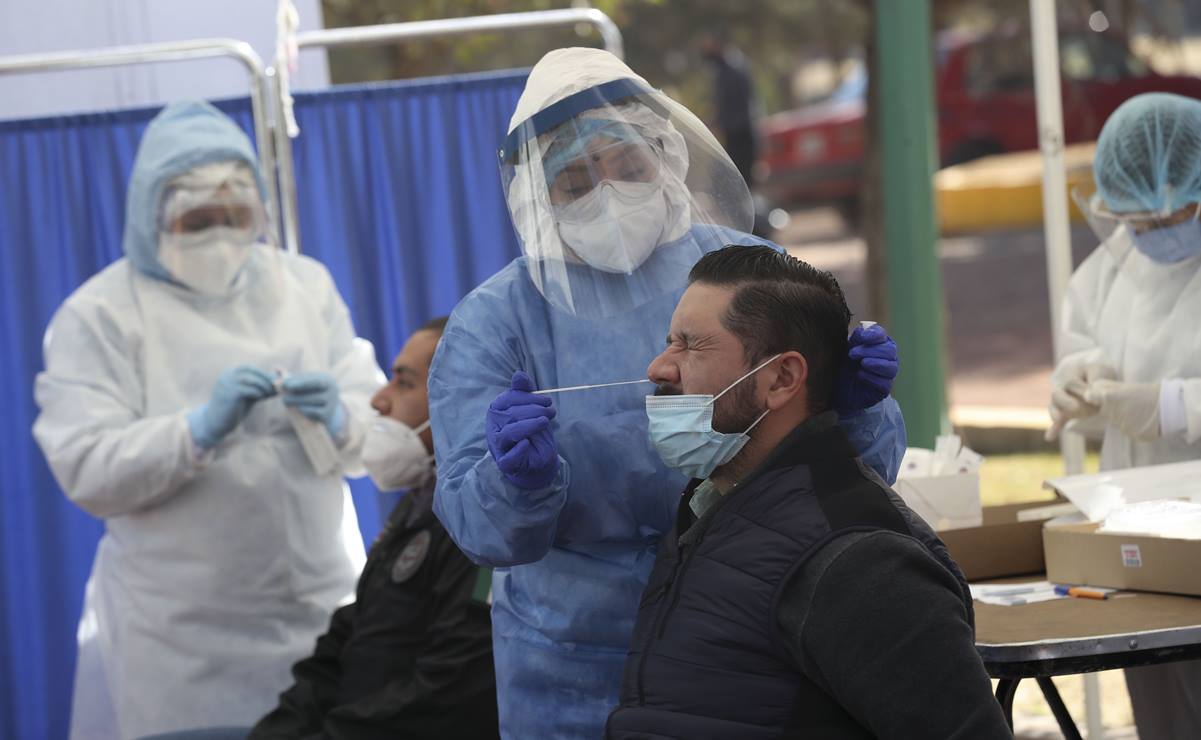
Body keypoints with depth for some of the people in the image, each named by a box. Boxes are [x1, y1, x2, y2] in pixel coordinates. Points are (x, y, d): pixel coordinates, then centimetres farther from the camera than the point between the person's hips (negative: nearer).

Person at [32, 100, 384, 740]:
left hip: (317, 609, 4)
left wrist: (336, 419, -17)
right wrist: (200, 429, -24)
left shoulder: (305, 285, 9)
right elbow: (84, 470, -12)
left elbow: (379, 429, 5)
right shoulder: (98, 316, -3)